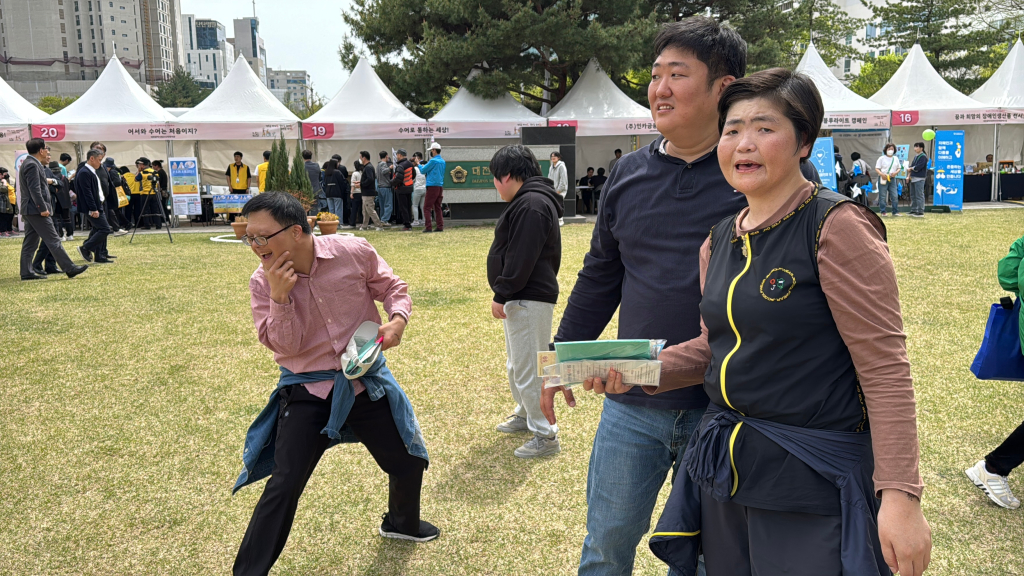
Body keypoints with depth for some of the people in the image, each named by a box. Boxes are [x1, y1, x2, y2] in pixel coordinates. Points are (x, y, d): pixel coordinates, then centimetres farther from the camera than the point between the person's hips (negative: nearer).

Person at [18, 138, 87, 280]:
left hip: (29, 210, 10)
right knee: (53, 240, -9)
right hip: (36, 210, -10)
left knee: (30, 243, 10)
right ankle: (69, 268, -8)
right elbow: (35, 189, -21)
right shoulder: (32, 165, -15)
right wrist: (43, 208, -21)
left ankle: (26, 272, 12)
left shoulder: (29, 163, 17)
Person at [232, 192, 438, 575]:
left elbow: (392, 287, 1)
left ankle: (401, 522, 49)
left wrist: (398, 317, -19)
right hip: (307, 390, -1)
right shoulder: (263, 281, -10)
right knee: (284, 485, -8)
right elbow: (283, 346, -13)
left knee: (409, 462, 16)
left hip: (366, 381, 2)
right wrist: (280, 296, -26)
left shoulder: (354, 252, -14)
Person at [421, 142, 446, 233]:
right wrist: (426, 164, 18)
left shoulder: (433, 161, -13)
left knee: (427, 208, -4)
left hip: (432, 186, -8)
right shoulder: (443, 161, 12)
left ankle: (428, 227, -9)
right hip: (440, 186, 8)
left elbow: (423, 171, -7)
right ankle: (440, 226, 8)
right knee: (437, 207, 12)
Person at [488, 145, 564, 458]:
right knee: (517, 364, 23)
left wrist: (502, 295, -19)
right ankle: (525, 414, 40)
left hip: (529, 300, -11)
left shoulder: (531, 204, -18)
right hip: (521, 298, 11)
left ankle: (545, 436, 3)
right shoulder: (527, 200, 16)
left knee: (528, 369, -6)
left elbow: (521, 259, -23)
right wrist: (505, 295, 18)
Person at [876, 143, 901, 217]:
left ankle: (895, 211, 7)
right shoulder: (881, 158, 1)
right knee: (882, 196, -3)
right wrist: (882, 174, -22)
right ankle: (883, 212, 4)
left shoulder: (896, 159, 14)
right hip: (883, 179, -4)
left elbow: (899, 168, 17)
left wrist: (895, 172, -6)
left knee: (895, 196, 0)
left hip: (892, 179, 4)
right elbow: (877, 169, -3)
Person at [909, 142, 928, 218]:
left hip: (919, 178, -9)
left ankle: (920, 212, -6)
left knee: (919, 195, -8)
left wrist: (911, 168, -2)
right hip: (913, 178, 9)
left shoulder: (923, 157, -10)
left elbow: (918, 167, -19)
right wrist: (909, 175, 7)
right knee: (913, 195, 13)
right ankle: (913, 211, 21)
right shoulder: (915, 156, 17)